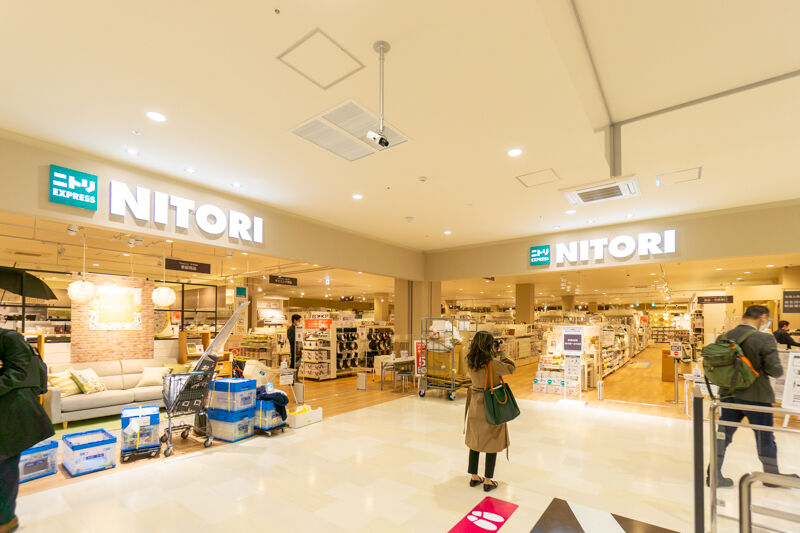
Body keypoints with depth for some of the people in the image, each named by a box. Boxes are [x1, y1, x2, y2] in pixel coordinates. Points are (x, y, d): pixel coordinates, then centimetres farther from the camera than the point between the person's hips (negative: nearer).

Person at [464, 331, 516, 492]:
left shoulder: (469, 363, -7)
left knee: (474, 441, 16)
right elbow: (511, 368, -9)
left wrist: (493, 354, 9)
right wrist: (500, 354, 0)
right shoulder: (492, 364, -23)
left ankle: (474, 477, 29)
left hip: (475, 405, 5)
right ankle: (488, 481, 20)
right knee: (492, 443, 10)